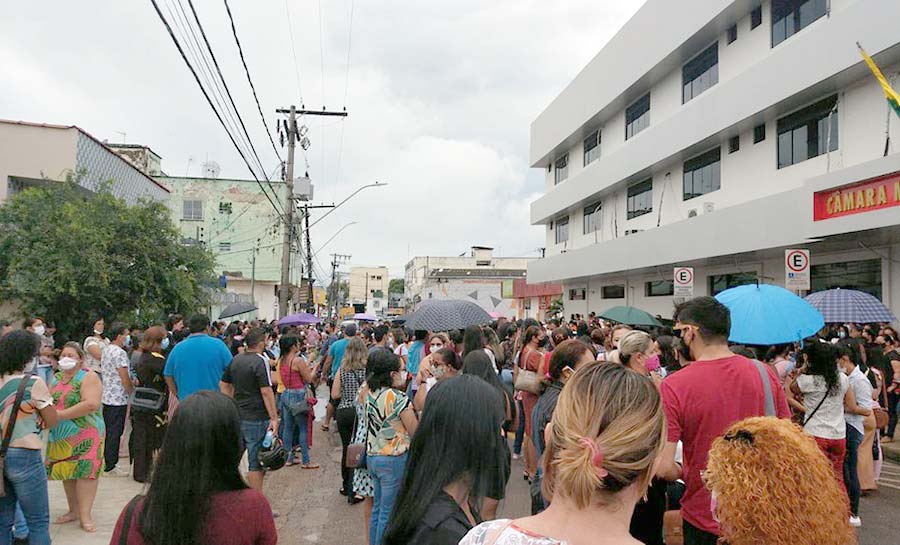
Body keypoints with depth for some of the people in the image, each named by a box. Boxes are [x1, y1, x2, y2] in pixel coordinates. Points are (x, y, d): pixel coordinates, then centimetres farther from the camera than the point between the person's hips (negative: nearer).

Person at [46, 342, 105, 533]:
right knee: (67, 471, 12)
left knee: (84, 470, -6)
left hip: (85, 434, -6)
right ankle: (73, 510, 26)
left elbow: (92, 404, -22)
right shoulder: (56, 378, 12)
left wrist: (60, 415, -21)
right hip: (60, 435, 7)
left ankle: (85, 515, 0)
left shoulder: (88, 377, -10)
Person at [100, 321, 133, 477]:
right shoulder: (119, 353, -19)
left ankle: (106, 461, 25)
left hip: (106, 397, 9)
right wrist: (133, 392, -6)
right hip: (118, 399, -9)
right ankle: (111, 466, 6)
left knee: (107, 431, 16)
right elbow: (125, 378, -19)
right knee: (115, 433, -1)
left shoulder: (105, 350, 11)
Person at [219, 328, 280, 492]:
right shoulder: (260, 360, -15)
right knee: (256, 463, 1)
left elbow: (223, 384, 15)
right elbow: (266, 391, -20)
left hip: (238, 416, 7)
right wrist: (274, 418, -18)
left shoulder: (235, 360, 8)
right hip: (256, 418, -7)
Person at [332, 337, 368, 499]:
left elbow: (334, 395, 1)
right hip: (360, 412, -3)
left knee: (346, 449, 17)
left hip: (343, 412, 3)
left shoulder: (342, 370, 1)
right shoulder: (367, 370, -7)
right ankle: (353, 491, 4)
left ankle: (346, 486, 32)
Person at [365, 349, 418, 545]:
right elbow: (415, 432, -14)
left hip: (372, 457, 8)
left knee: (378, 508, 19)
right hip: (394, 460, -8)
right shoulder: (398, 398, -19)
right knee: (389, 513, 3)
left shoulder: (370, 394, 3)